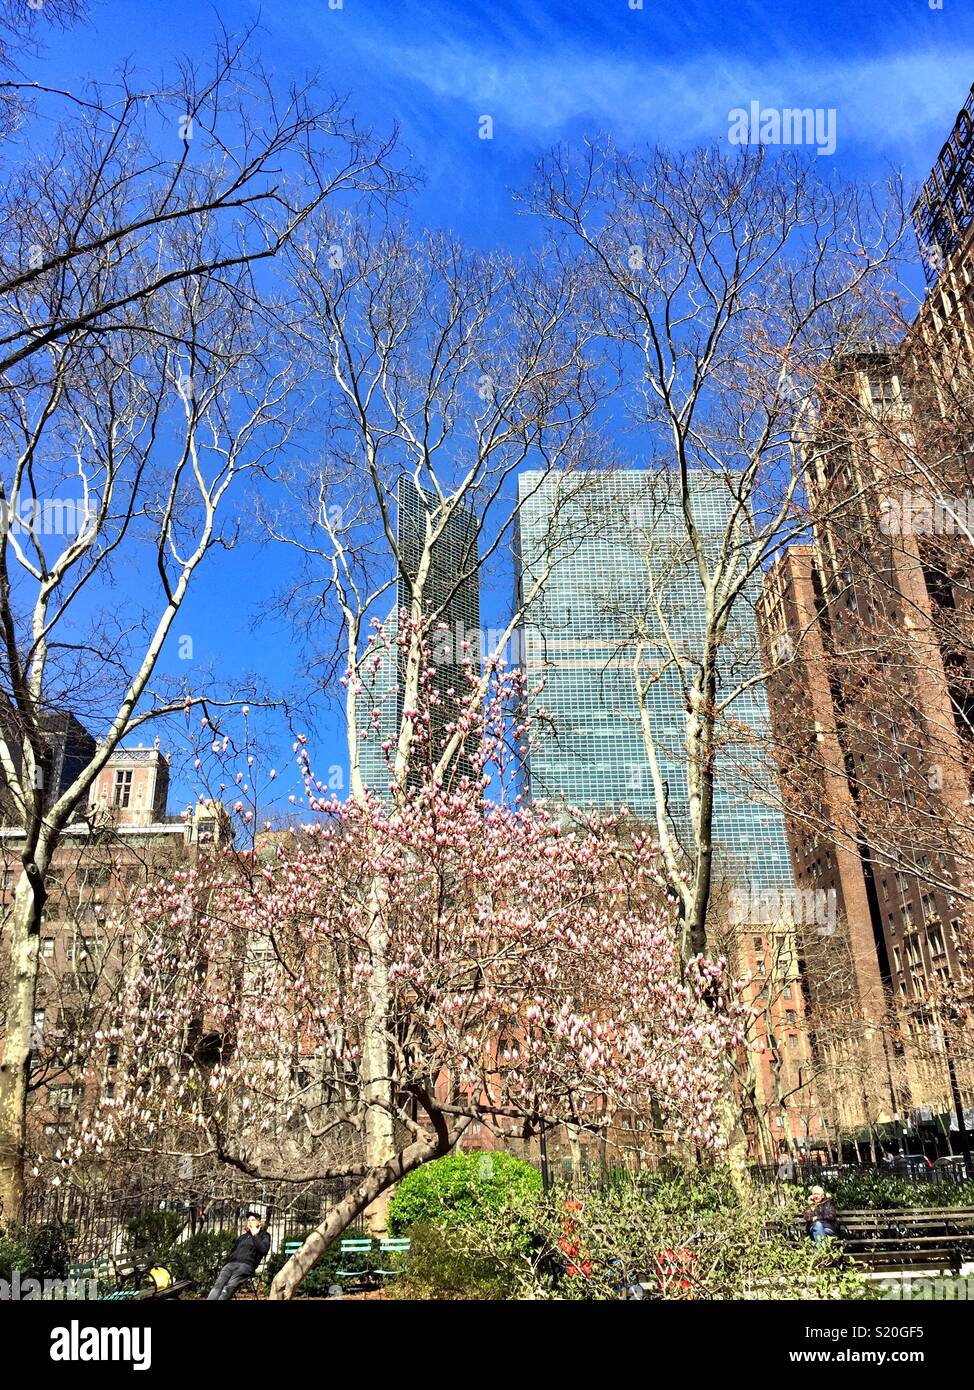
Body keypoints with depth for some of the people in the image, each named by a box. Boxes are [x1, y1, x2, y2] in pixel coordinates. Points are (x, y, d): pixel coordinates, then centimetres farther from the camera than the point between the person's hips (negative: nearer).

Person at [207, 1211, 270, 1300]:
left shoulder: (264, 1235, 16)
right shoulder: (243, 1236, 33)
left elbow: (264, 1250, -4)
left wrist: (255, 1235, 1)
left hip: (246, 1265, -5)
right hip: (231, 1263, 5)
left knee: (228, 1288, -29)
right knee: (217, 1286, -23)